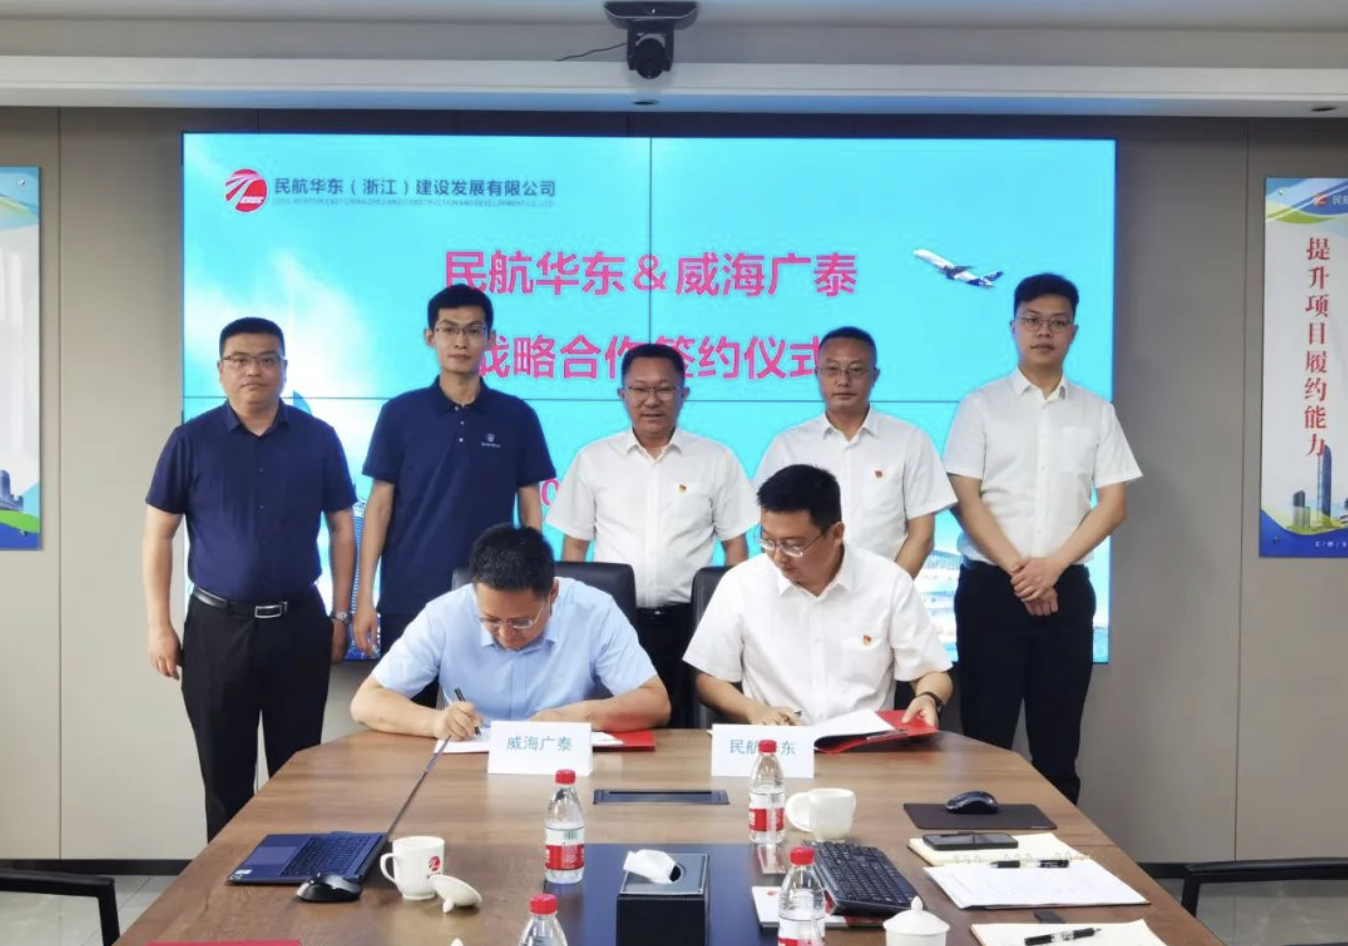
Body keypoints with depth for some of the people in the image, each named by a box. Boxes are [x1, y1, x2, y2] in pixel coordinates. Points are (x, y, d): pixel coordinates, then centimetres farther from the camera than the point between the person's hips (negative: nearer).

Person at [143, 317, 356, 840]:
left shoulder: (319, 439, 1)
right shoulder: (191, 441, -1)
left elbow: (341, 528, 7)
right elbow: (157, 535, 1)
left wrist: (340, 613, 4)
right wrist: (159, 626, -3)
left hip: (299, 623, 1)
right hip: (217, 626, 0)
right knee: (224, 773, 8)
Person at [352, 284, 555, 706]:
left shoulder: (517, 417, 2)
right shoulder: (400, 414, 1)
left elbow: (531, 510, 6)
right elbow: (380, 505, 2)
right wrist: (364, 597, -3)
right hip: (408, 598, 0)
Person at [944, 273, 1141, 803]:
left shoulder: (1096, 413, 9)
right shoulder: (981, 406, 2)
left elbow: (1114, 504, 3)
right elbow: (966, 501, -4)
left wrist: (1052, 566, -10)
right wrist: (1018, 570, -12)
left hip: (1066, 588, 2)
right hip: (990, 586, -2)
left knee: (1058, 739, 7)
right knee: (987, 734, 1)